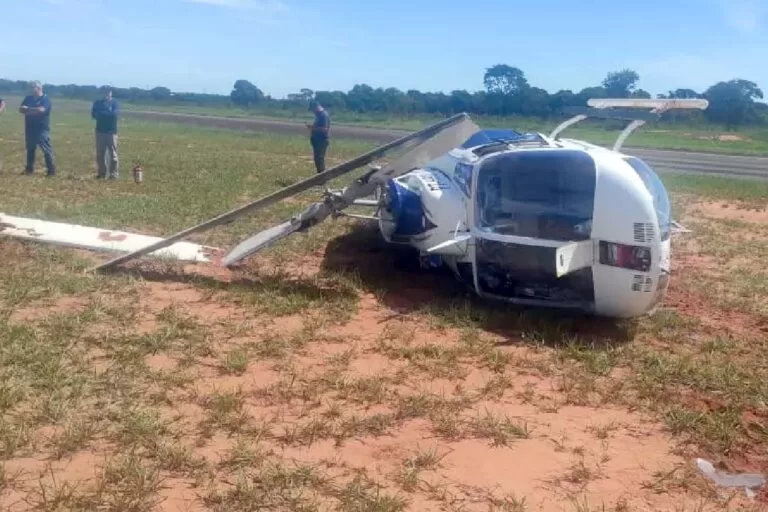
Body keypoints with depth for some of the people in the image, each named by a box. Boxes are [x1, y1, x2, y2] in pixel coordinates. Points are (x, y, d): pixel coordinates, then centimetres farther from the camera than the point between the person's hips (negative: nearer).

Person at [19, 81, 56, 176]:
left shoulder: (45, 99, -7)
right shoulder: (28, 98, 12)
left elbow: (41, 110, -22)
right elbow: (21, 109, 6)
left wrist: (28, 109, -8)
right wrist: (34, 111, -13)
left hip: (42, 129, -6)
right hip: (30, 128, 7)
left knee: (46, 149, -8)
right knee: (30, 149, 14)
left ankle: (51, 170, -6)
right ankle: (29, 168, 24)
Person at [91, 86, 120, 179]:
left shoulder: (115, 103, 4)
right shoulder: (97, 103, 12)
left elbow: (115, 114, -12)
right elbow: (94, 114, 1)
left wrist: (101, 113, -5)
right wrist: (108, 113, -9)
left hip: (111, 132, -3)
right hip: (100, 131, 3)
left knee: (113, 154, -7)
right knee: (100, 154, 4)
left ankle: (114, 174, -4)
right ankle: (101, 173, 11)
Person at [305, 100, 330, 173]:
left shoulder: (324, 115, -17)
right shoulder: (318, 114, 14)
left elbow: (324, 129, -24)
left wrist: (313, 127, -20)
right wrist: (312, 127, 8)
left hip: (321, 141, -10)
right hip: (317, 140, 10)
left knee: (319, 159, -12)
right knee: (317, 159, 13)